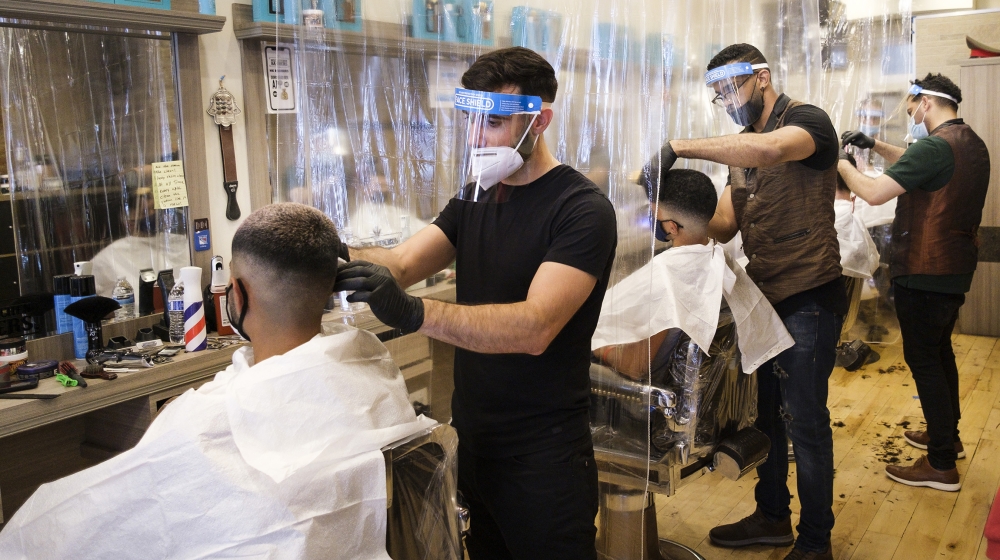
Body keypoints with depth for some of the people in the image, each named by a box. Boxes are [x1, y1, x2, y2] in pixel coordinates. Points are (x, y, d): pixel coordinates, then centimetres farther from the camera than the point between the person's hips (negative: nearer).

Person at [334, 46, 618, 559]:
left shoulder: (583, 209, -16)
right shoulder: (475, 199, 7)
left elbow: (535, 327, -29)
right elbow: (402, 261, -6)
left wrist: (412, 312, -41)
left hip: (543, 454, -6)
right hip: (470, 438, 7)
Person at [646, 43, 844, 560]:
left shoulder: (806, 120, -10)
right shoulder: (740, 147, 14)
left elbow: (772, 149, -36)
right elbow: (723, 224, 7)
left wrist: (681, 145, -34)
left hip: (808, 299, -8)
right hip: (761, 298, 8)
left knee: (805, 421, 0)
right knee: (764, 414, 17)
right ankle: (772, 517, 34)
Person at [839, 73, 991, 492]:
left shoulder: (936, 146, -20)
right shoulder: (971, 144, 11)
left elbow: (875, 193, -25)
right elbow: (916, 167, 26)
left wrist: (842, 166, -8)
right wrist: (874, 146, 17)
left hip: (924, 272, -10)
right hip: (955, 269, 10)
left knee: (923, 358, -3)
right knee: (940, 351, 22)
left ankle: (941, 465, 2)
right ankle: (948, 434, 37)